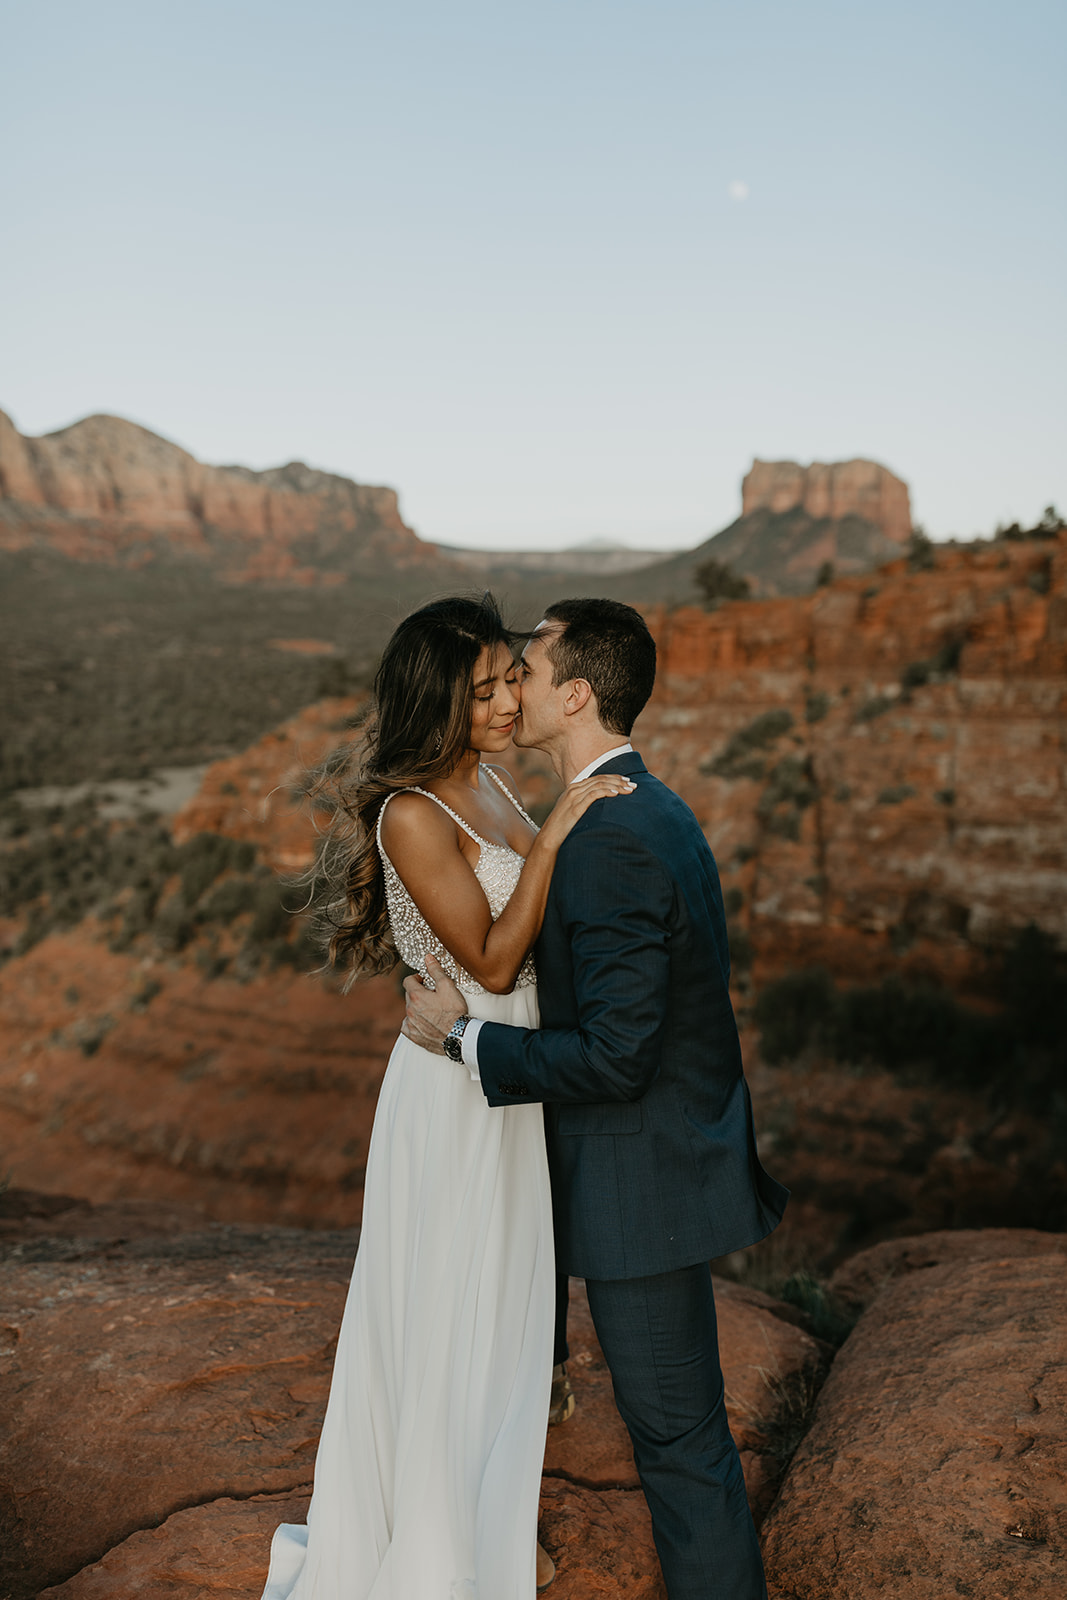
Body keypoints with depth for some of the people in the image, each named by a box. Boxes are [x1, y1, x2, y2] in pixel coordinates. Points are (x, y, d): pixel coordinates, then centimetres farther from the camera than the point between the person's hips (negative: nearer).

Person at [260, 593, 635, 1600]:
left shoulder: (489, 783, 5)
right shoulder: (412, 814, -21)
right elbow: (492, 960, -22)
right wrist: (552, 836, -25)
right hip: (457, 1090, -8)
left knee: (503, 1306, 22)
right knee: (453, 1317, 8)